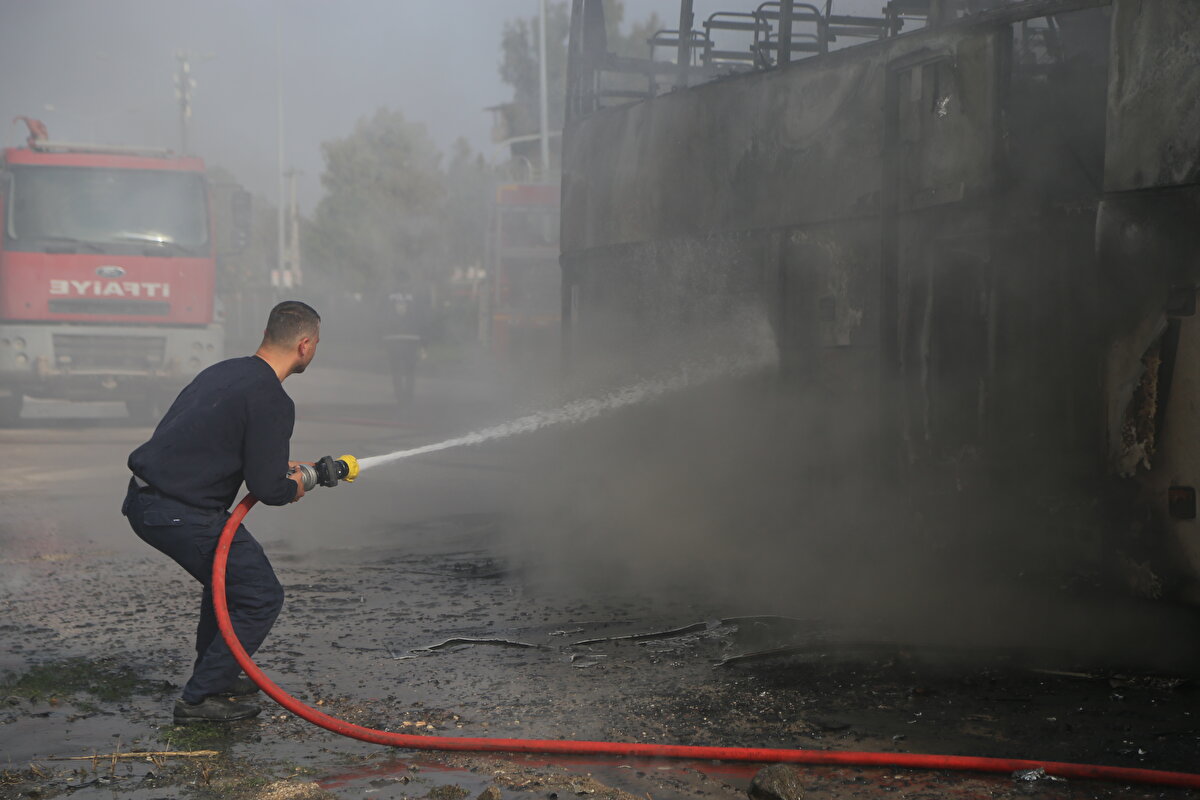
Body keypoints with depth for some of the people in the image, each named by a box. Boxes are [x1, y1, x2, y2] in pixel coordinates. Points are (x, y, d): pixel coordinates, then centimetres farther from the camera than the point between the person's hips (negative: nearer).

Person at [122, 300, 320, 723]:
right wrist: (293, 487, 6)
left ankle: (217, 676, 38)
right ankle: (200, 698, 6)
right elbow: (266, 488, -17)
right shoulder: (271, 401, -15)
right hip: (182, 514, -9)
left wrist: (283, 466, 28)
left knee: (228, 574, 29)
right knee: (260, 596, 3)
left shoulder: (228, 370, 13)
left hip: (144, 498, 9)